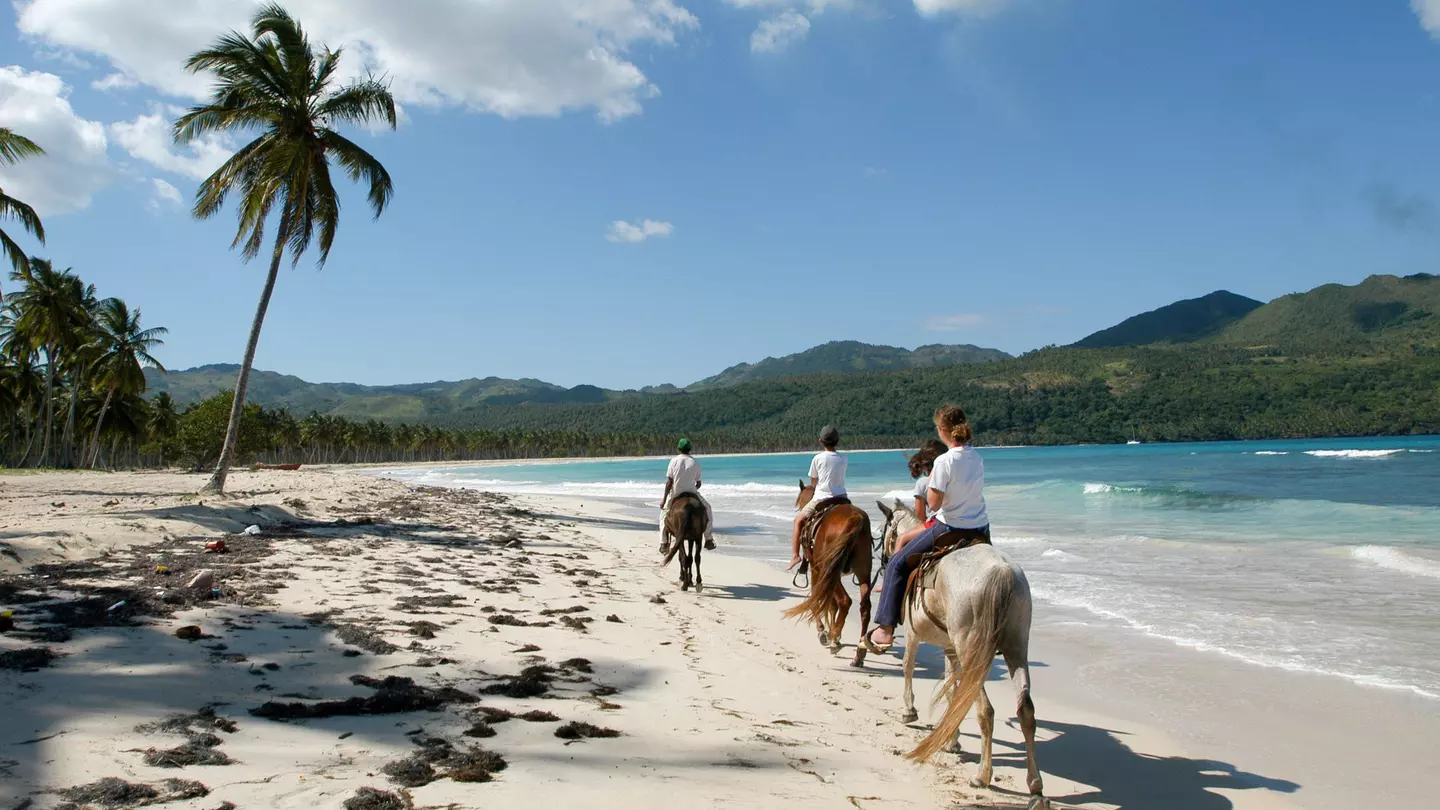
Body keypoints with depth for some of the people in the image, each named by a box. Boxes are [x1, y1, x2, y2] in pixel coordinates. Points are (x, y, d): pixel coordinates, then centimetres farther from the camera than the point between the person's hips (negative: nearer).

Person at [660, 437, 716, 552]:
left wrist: (664, 498, -4)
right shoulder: (696, 463, -2)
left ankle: (663, 543, 15)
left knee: (664, 513, 23)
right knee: (707, 509, 23)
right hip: (691, 493, 0)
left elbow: (669, 482, -9)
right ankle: (709, 540, 18)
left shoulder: (674, 461, -6)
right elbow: (698, 483, 3)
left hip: (675, 494, 0)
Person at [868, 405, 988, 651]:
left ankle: (887, 628, 11)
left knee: (898, 564, 9)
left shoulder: (944, 461, -18)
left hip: (950, 529, -6)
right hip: (981, 530, 6)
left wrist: (931, 481, -1)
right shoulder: (977, 458, 3)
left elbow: (934, 503, -16)